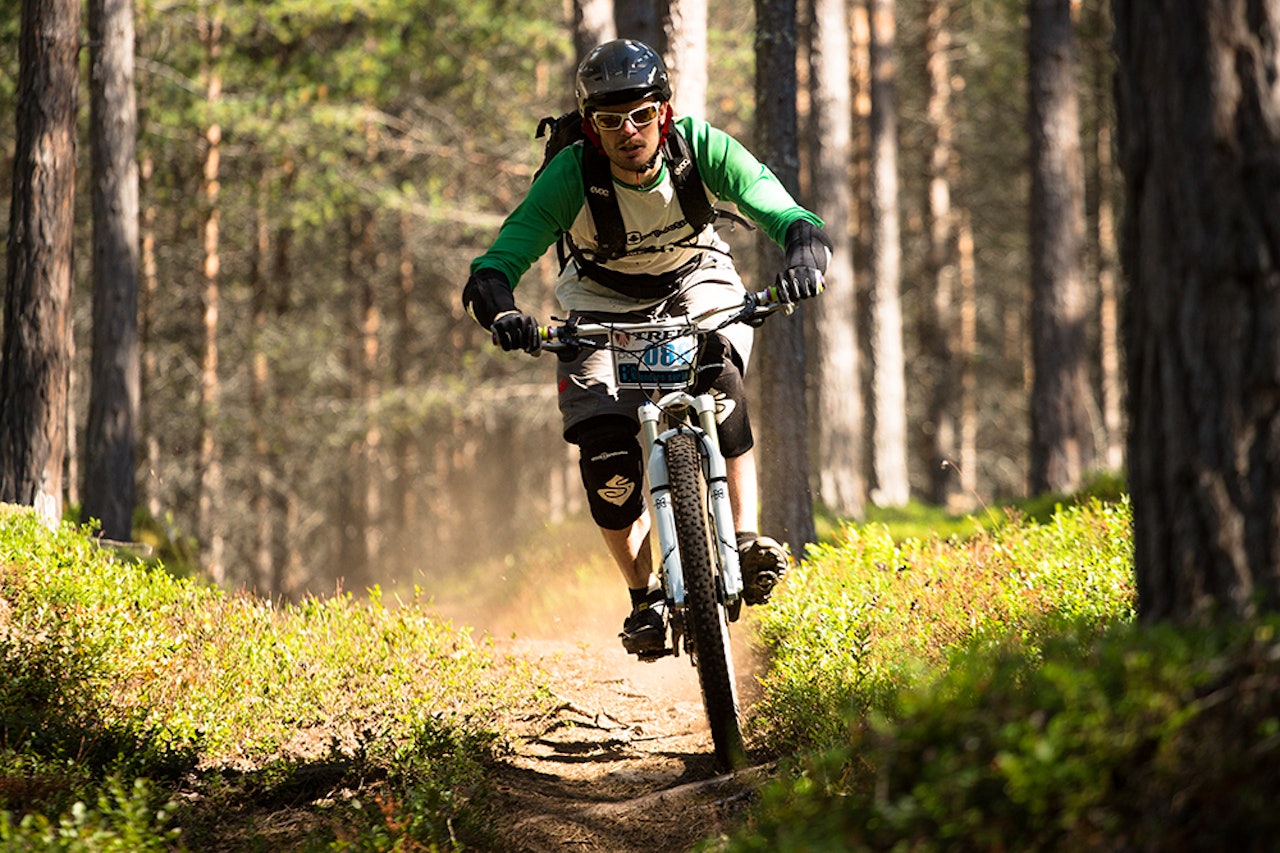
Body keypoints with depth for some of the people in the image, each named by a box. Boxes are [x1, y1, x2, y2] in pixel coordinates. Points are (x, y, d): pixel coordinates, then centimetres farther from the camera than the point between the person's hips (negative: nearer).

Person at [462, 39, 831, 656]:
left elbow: (787, 217, -34)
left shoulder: (702, 149, -28)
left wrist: (804, 255, -58)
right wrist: (500, 311, -56)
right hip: (603, 304, 0)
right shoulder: (570, 175, -30)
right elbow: (493, 265, -33)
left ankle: (748, 541, -30)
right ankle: (644, 597, 4)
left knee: (717, 376, -34)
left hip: (697, 285, 0)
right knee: (605, 458, -17)